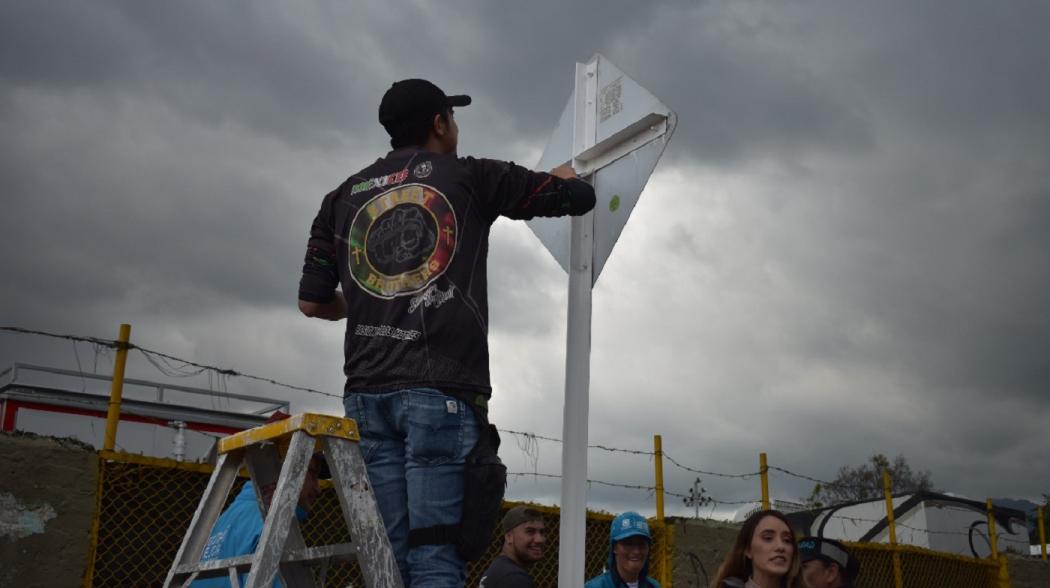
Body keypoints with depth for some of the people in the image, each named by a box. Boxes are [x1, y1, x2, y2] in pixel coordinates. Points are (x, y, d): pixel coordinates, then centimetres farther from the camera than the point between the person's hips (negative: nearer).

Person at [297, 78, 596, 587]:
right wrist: (564, 178, 37)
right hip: (442, 391, -4)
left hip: (366, 392, 4)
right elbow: (579, 197, 13)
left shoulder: (343, 197, 17)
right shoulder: (472, 177, 7)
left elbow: (312, 303, 15)